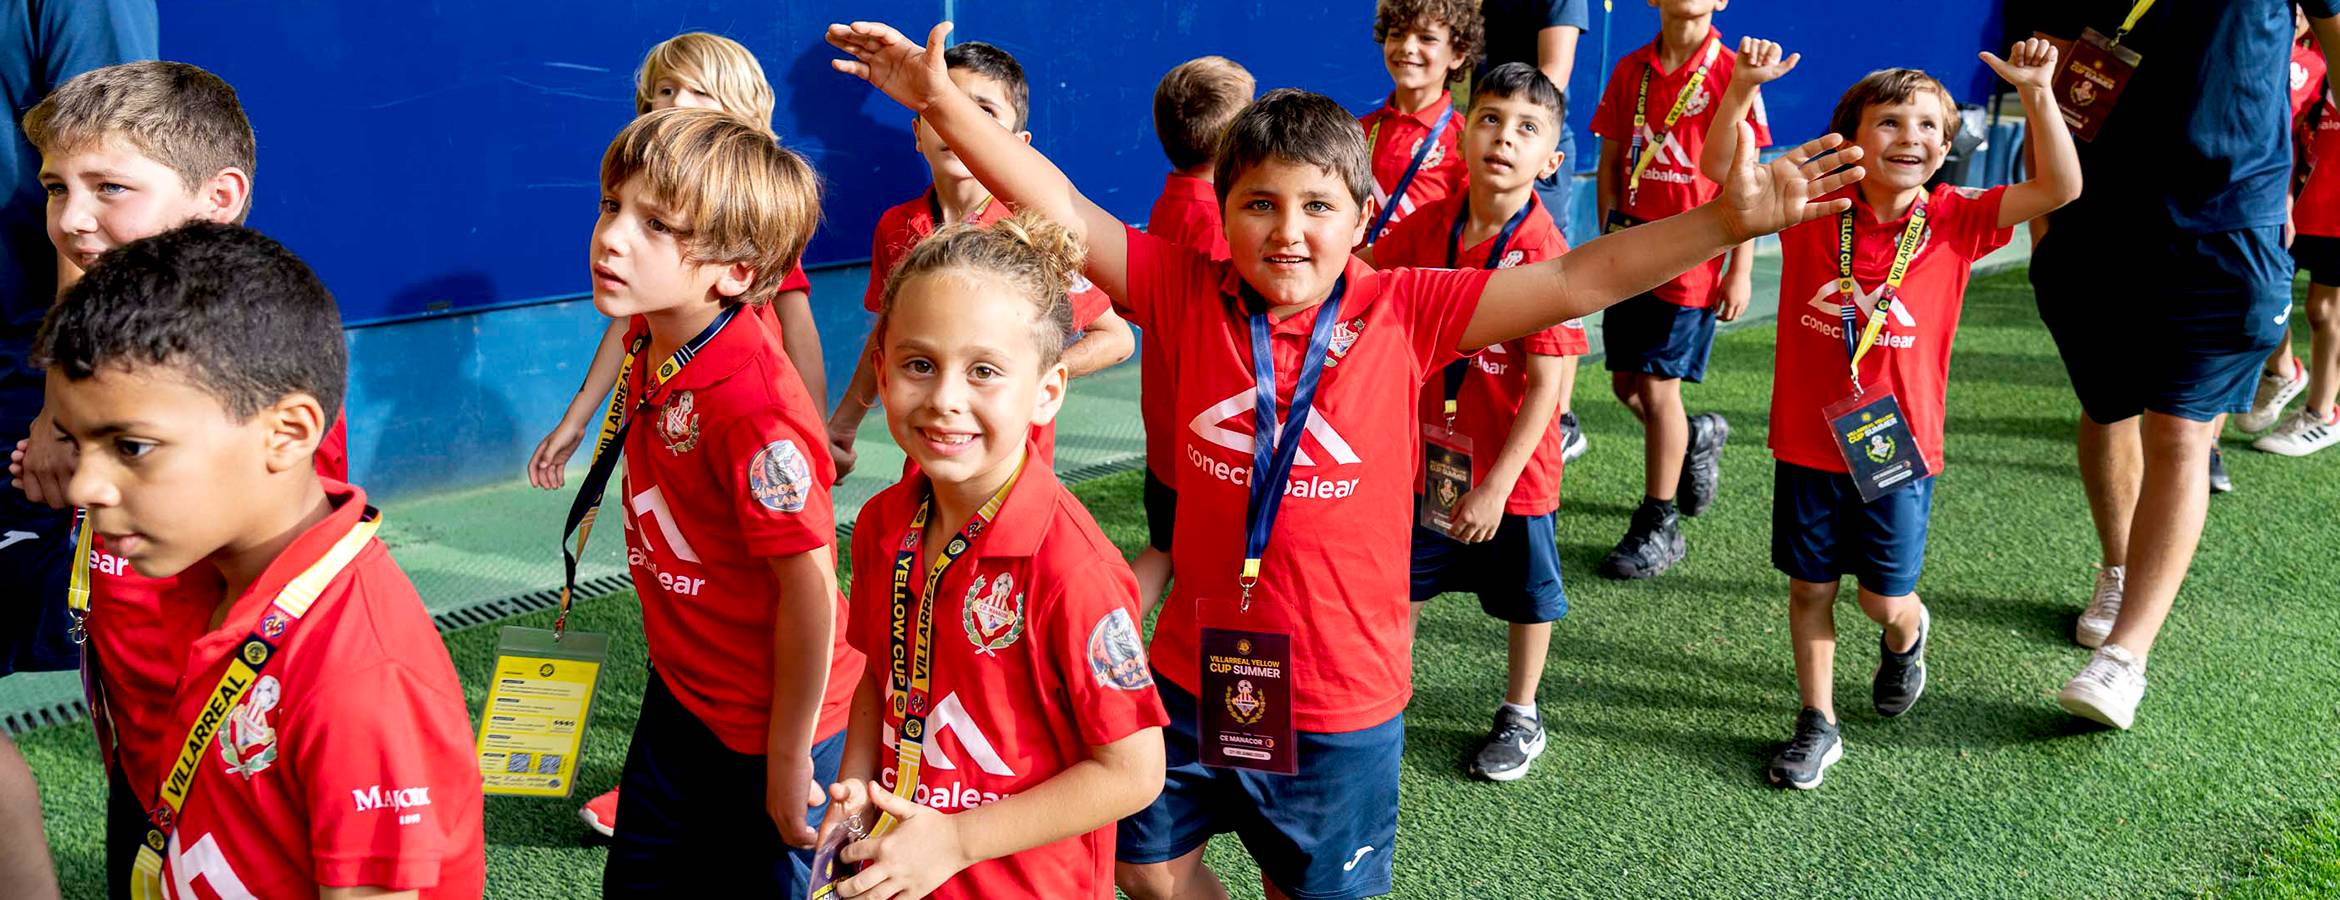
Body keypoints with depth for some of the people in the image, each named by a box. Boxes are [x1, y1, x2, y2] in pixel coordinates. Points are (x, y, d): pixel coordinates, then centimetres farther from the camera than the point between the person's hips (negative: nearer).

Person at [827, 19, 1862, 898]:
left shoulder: (1405, 312, -13)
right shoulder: (1191, 296, -9)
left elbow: (1576, 279, -18)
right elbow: (1062, 211, -11)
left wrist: (1727, 221, -27)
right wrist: (943, 99, -18)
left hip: (1340, 697, -2)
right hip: (1195, 666, 2)